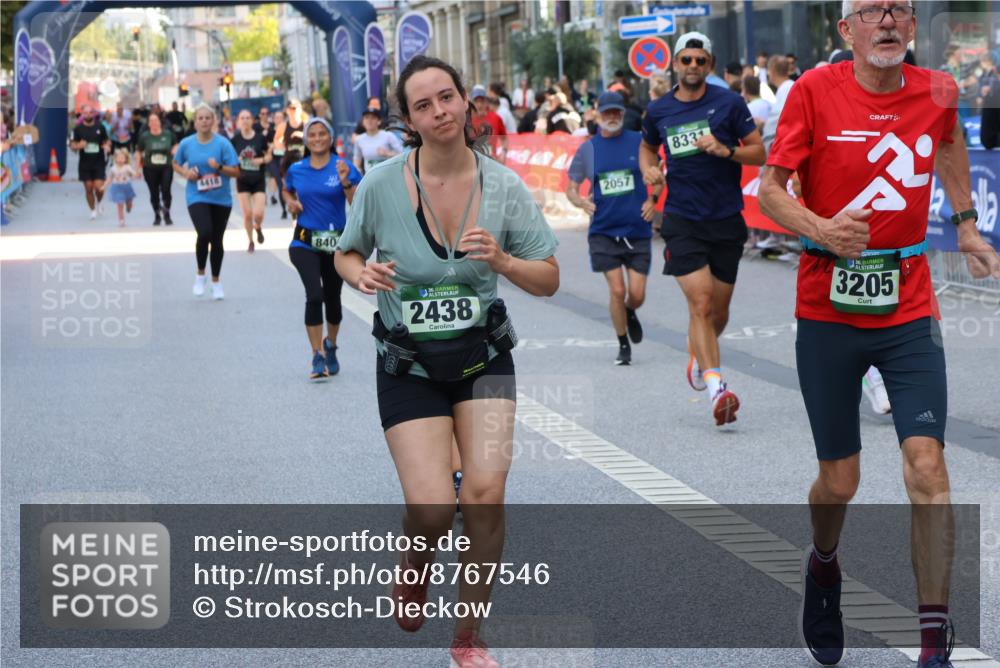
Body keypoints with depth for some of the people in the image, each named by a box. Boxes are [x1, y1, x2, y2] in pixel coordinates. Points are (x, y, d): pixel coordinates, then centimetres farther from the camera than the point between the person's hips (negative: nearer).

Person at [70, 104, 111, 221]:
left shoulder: (100, 127, 1)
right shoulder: (78, 129, 0)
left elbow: (107, 140, 11)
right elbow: (72, 145, 3)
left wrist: (107, 146, -12)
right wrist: (78, 146, -20)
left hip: (99, 163, -1)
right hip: (84, 164, 1)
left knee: (99, 187, -9)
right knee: (88, 188, 4)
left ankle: (98, 203, 23)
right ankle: (93, 211, 21)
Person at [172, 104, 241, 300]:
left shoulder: (222, 143, -8)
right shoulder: (186, 143, -3)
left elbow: (236, 172, -7)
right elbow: (176, 164, 15)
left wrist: (219, 167, -24)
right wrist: (185, 173, -6)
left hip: (221, 198, 1)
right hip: (197, 197, -1)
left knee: (217, 240, 11)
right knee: (205, 233, -23)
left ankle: (216, 282, 31)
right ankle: (200, 275, 0)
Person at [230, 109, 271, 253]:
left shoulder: (260, 138, -5)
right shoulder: (235, 140, -4)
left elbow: (269, 156, 5)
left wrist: (262, 160, -15)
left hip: (258, 181, -1)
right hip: (243, 181, 1)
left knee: (258, 213, -10)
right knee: (247, 214, 1)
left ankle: (258, 228, 25)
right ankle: (250, 241, 21)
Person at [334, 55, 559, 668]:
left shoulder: (503, 186, -8)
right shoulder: (381, 186, -10)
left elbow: (548, 280, -2)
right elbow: (347, 254, 7)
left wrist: (503, 261, -22)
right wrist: (363, 276, -16)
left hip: (483, 358, 1)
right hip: (409, 366, -1)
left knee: (486, 492, -13)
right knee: (433, 509, -13)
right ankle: (415, 563, 27)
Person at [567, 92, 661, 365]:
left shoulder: (639, 142, 2)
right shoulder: (587, 149, 4)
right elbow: (571, 188, 10)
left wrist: (653, 199, -5)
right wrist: (580, 201, -11)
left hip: (637, 230, 0)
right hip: (603, 231, 0)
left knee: (637, 295, -2)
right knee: (617, 290, -9)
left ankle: (630, 313, 36)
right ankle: (623, 345, 11)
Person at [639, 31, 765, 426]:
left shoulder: (729, 103, -2)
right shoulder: (658, 112, 4)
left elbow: (759, 153, -1)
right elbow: (647, 145, 25)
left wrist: (726, 151, -18)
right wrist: (648, 169, 4)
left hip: (726, 220, 0)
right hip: (682, 220, 0)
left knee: (719, 308, 10)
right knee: (700, 302, -15)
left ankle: (698, 354, 42)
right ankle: (716, 387, -20)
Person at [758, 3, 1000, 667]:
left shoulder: (935, 91, 2)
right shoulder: (815, 90, -7)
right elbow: (770, 188, -7)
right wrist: (822, 229, -26)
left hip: (909, 310, 1)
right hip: (828, 308, -1)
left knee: (927, 464, -12)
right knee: (840, 480, 6)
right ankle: (824, 565, 41)